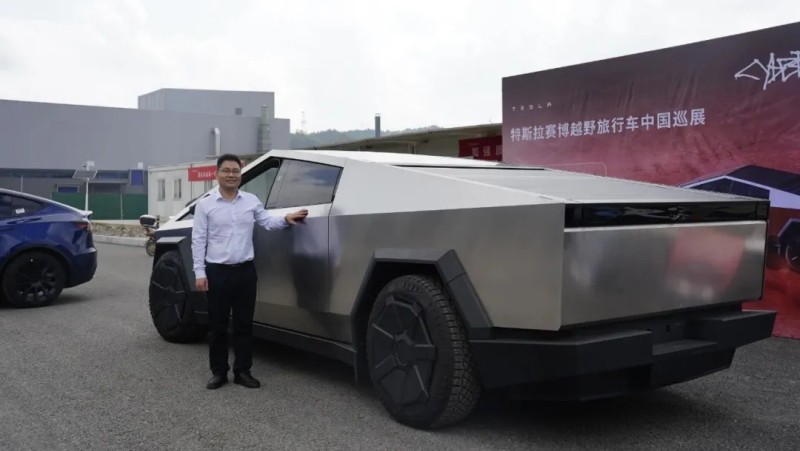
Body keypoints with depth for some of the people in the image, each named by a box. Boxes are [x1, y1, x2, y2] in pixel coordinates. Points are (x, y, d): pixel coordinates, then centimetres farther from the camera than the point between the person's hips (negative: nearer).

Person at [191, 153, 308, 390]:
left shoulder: (251, 200, 6)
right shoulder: (205, 204, -1)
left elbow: (267, 221, 12)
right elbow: (198, 240, -2)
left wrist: (286, 219, -9)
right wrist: (199, 272, -7)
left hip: (245, 270, 2)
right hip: (217, 271, -2)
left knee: (244, 324, 8)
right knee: (218, 326, 6)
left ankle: (243, 371, 19)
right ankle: (219, 372, 18)